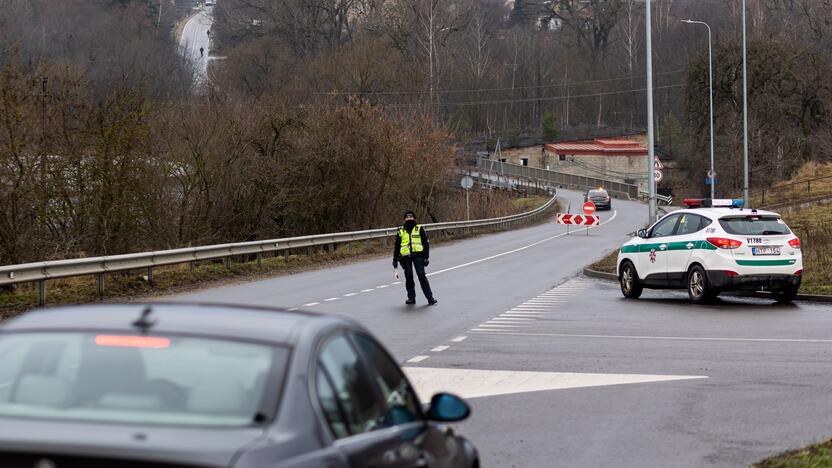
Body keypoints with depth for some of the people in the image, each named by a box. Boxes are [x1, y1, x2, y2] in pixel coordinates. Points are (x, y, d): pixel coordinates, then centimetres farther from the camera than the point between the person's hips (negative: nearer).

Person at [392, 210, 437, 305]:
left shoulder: (419, 229, 5)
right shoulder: (401, 231, 12)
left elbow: (426, 243, 4)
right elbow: (396, 246, 17)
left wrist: (426, 257, -3)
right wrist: (395, 260, 15)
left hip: (418, 255, -3)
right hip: (405, 257, 3)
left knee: (422, 276, -8)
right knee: (408, 277, 2)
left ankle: (430, 297, -5)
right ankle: (411, 297, 12)